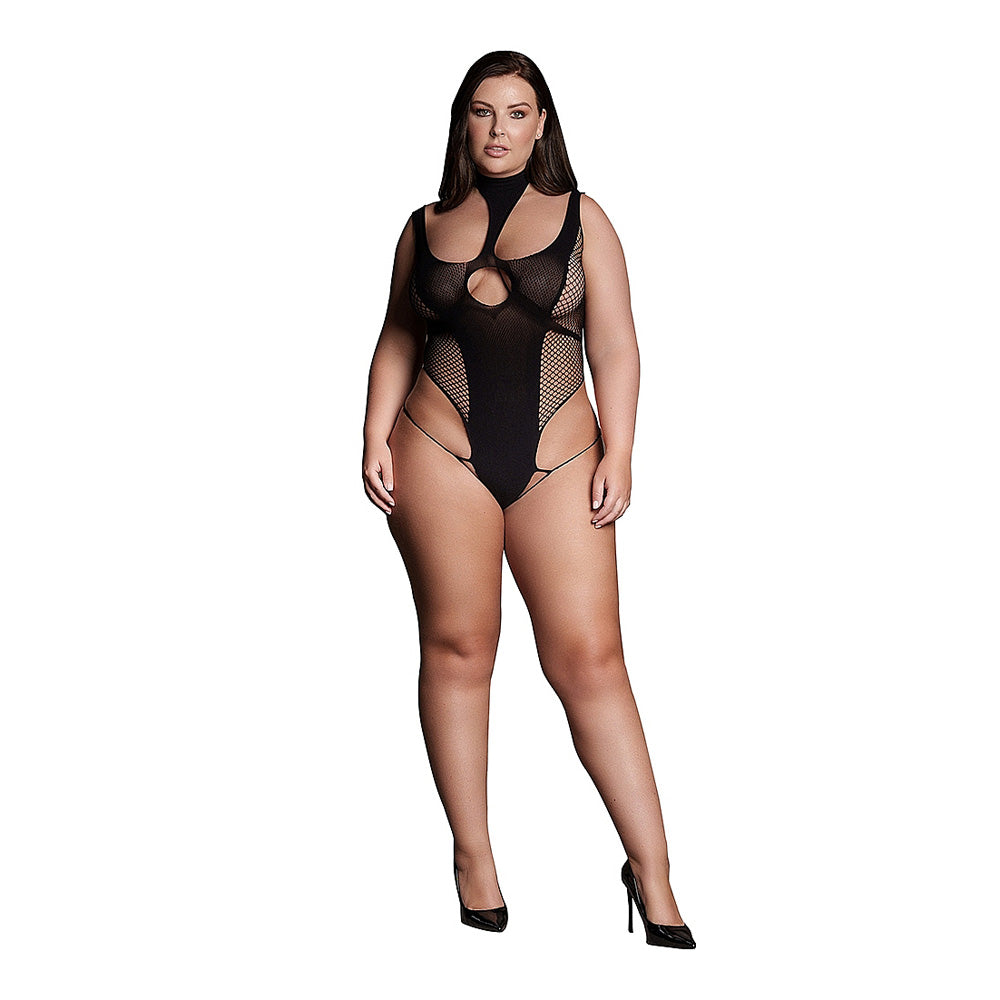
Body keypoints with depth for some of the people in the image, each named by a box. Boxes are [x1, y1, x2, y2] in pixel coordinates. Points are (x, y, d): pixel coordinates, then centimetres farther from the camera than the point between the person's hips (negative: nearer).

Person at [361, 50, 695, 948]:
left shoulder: (581, 218, 9)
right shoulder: (427, 227, 14)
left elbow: (614, 345, 5)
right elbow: (397, 340, 17)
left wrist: (618, 453, -4)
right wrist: (376, 437, 4)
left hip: (559, 462, -1)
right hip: (441, 455, 1)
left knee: (591, 657, -6)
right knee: (458, 646, 2)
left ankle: (652, 873, 1)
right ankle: (474, 858, 14)